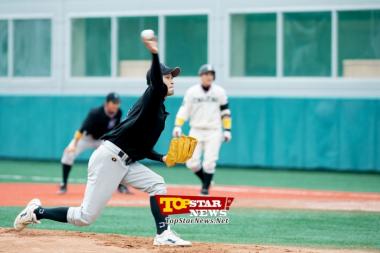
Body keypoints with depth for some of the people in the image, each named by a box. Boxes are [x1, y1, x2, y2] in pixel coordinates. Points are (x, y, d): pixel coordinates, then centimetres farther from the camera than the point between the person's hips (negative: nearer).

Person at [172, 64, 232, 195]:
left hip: (214, 132, -1)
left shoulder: (219, 92, 1)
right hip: (196, 131, 1)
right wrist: (177, 126, -12)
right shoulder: (192, 91, 1)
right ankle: (205, 180, 23)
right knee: (192, 163, -5)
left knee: (209, 162, -10)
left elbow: (225, 112, 6)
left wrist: (227, 130, 1)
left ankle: (206, 187, 9)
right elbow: (184, 110, 0)